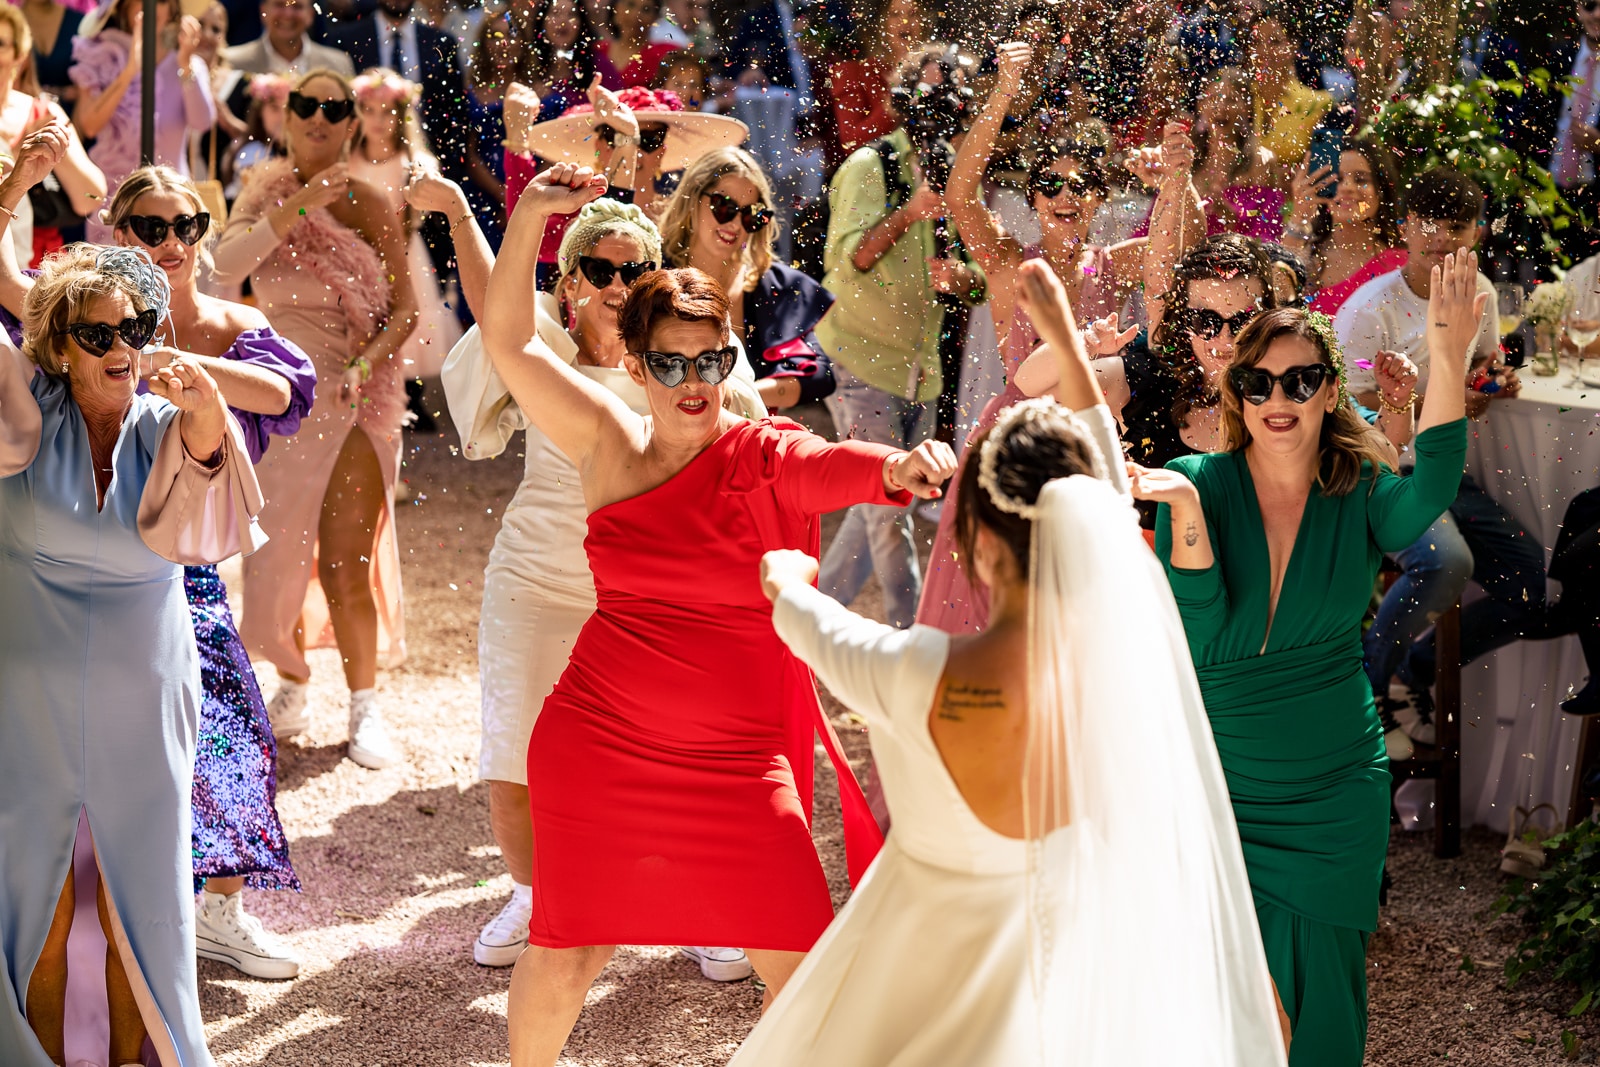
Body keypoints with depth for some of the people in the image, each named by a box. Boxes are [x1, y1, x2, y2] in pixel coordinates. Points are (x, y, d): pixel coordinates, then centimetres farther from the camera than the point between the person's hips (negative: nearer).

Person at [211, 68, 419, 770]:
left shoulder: (371, 207, -3)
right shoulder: (268, 194, 0)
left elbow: (406, 309, -3)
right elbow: (227, 263, -19)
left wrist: (366, 364, -20)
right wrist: (299, 205, -29)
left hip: (355, 401, -2)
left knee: (346, 565, -6)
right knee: (279, 554, 10)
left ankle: (364, 707, 7)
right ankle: (291, 690, 28)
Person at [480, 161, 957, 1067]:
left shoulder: (766, 459, -6)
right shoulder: (610, 443, 2)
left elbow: (831, 467, -27)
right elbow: (507, 342, 1)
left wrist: (899, 466, -50)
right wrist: (531, 216, -10)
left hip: (736, 758, -2)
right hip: (599, 743, 2)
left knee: (805, 966, -5)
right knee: (569, 950, 12)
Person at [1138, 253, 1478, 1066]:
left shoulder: (1361, 497, -5)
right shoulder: (1199, 484, -8)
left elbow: (1430, 494, -30)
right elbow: (1195, 642, -18)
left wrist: (1447, 362, -41)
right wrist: (1184, 508, -31)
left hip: (1332, 794, 1)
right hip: (1213, 787, -1)